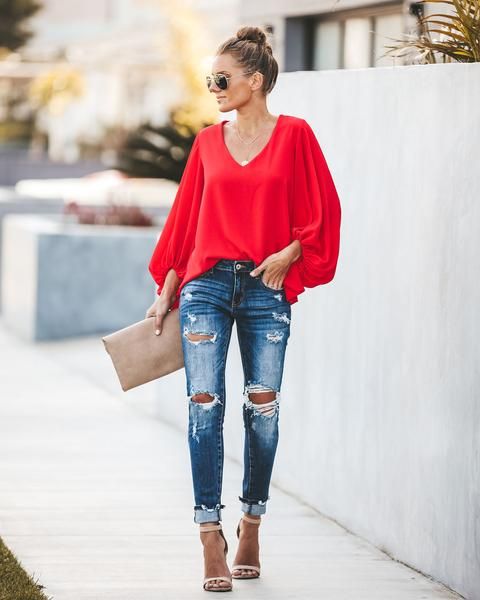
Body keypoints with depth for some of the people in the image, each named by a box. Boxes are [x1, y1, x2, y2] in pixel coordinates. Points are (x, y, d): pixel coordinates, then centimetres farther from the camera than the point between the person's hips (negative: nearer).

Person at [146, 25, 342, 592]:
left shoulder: (294, 135, 1)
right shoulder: (208, 142, 9)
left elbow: (322, 211, 2)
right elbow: (184, 219, 13)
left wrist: (289, 253, -13)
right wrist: (164, 293, 11)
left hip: (266, 289, -2)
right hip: (206, 285, 2)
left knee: (263, 409, 2)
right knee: (204, 405, -7)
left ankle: (251, 525, 17)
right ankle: (211, 538, -7)